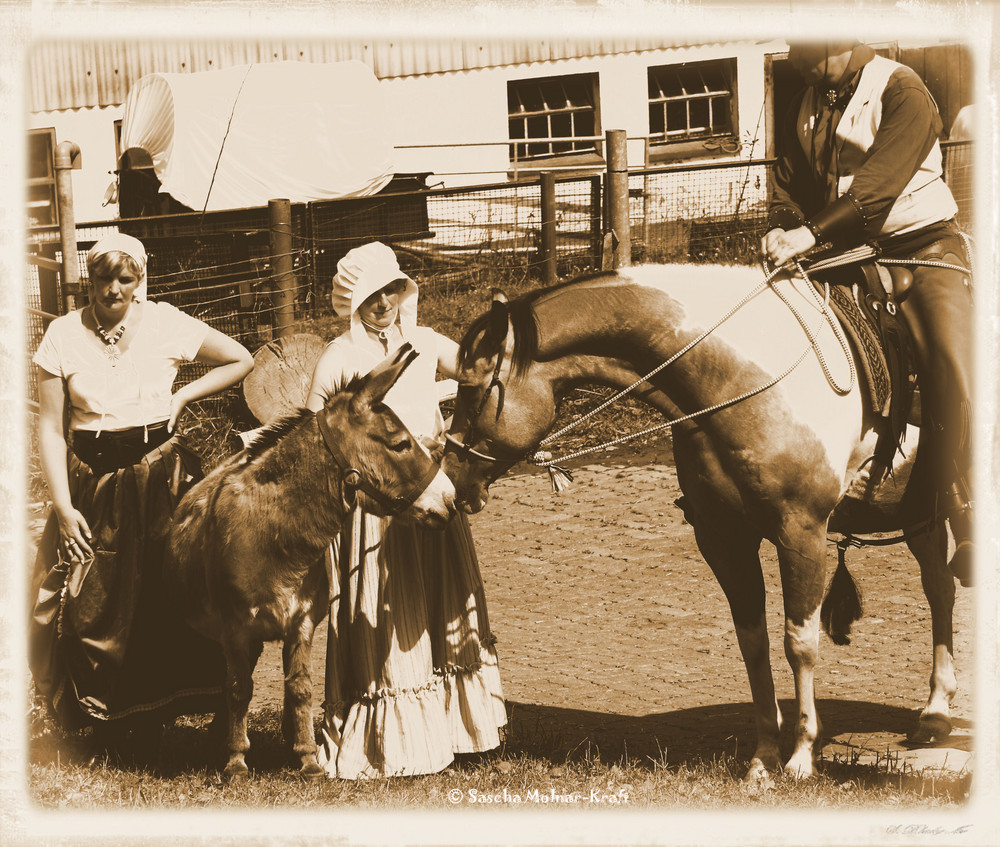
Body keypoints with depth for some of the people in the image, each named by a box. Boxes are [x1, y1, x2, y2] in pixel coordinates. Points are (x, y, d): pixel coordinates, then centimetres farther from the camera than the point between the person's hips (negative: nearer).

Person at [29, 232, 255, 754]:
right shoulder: (63, 336, -3)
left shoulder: (166, 325, -3)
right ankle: (107, 724, 18)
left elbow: (241, 361, 9)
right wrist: (64, 507, -10)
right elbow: (50, 427, -3)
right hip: (91, 482, 1)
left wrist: (183, 397, -3)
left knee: (164, 598, -4)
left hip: (160, 475, 0)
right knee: (87, 605, 0)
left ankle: (150, 718, 13)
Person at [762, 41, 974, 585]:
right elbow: (790, 188, 11)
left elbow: (880, 184, -22)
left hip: (922, 246, -7)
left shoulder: (903, 93, -11)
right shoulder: (805, 110, 12)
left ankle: (968, 533, -27)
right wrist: (780, 232, -12)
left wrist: (813, 232, -33)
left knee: (952, 369, -27)